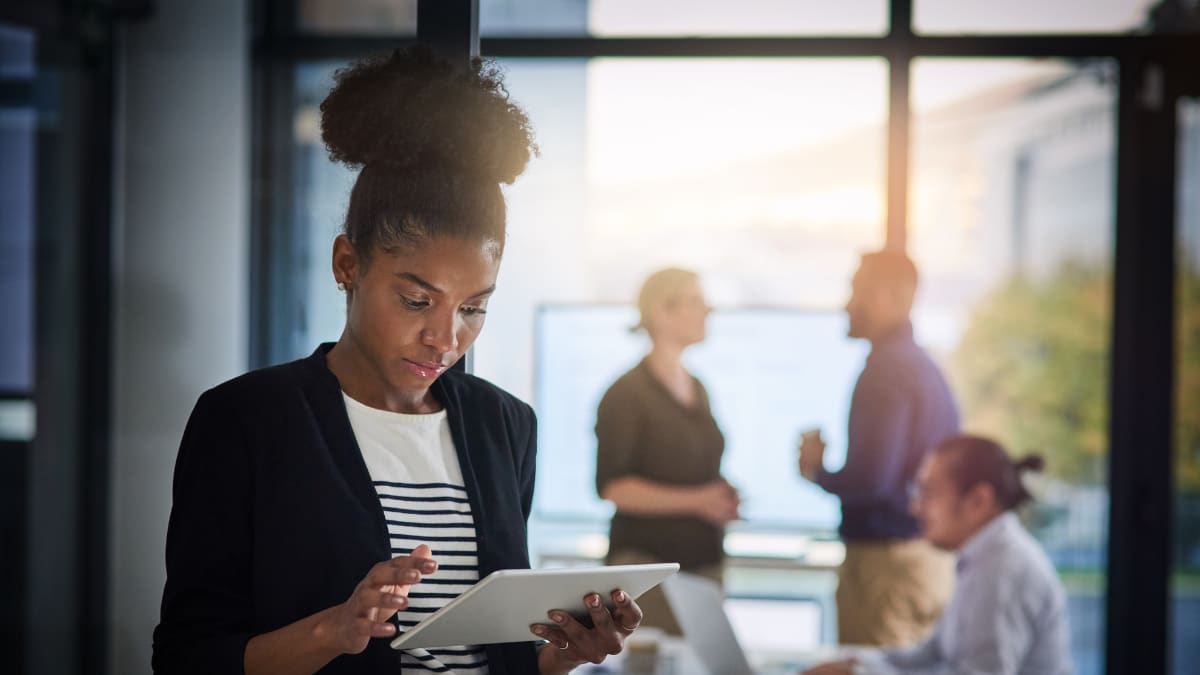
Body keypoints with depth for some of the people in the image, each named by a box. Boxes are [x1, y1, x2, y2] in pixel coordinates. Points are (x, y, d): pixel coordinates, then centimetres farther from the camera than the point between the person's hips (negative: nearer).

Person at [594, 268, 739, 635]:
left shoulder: (697, 390, 16)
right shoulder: (627, 394, -7)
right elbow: (612, 487, -13)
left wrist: (722, 497, 6)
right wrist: (696, 500, -17)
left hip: (703, 559, 7)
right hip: (648, 559, -7)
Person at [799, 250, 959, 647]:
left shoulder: (884, 371, -15)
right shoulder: (925, 366, 14)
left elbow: (871, 480, -22)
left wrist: (817, 472, -5)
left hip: (887, 562, -9)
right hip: (932, 558, 9)